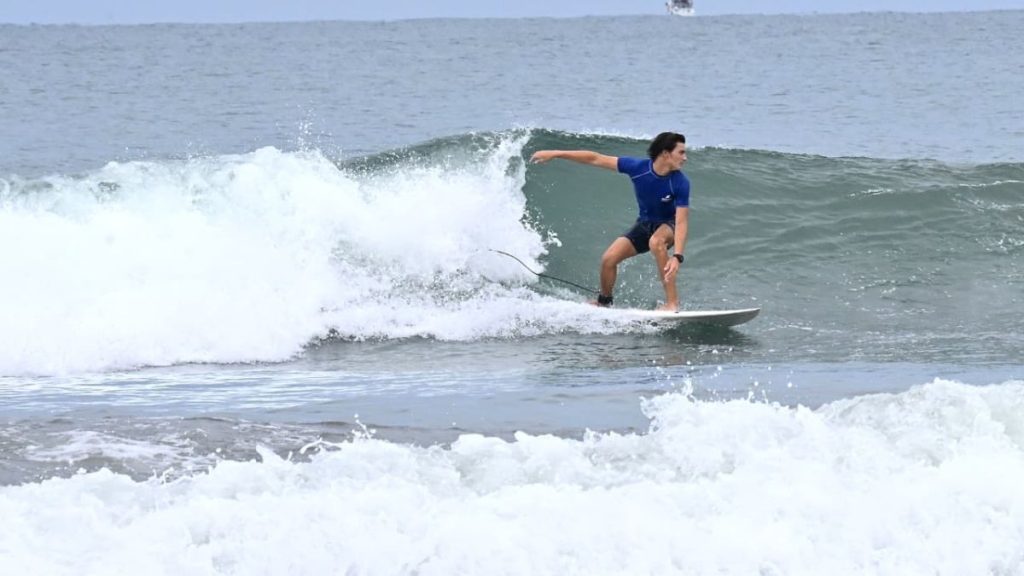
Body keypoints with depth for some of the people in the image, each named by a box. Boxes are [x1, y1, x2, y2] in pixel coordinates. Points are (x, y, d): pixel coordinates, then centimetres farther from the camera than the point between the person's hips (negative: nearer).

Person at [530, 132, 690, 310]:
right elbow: (595, 159, -17)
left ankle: (672, 301, -33)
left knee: (656, 241, -38)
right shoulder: (638, 168, -23)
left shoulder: (680, 183, -29)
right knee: (609, 259, -9)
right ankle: (604, 302, 20)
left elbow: (681, 222, -31)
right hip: (645, 223, 4)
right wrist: (555, 154, -16)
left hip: (669, 224, -4)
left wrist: (677, 256, -44)